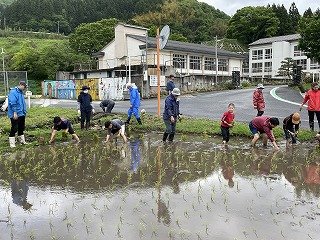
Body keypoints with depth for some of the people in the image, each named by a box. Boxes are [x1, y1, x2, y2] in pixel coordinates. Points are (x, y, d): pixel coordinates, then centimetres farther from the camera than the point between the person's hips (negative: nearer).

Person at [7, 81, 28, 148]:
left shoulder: (21, 92, 13)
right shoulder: (13, 92, -15)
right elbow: (12, 103, -21)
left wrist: (24, 111, 20)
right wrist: (15, 112, -23)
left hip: (22, 114, 9)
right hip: (15, 115, -9)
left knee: (21, 128, 16)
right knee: (14, 128, -5)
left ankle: (22, 140, 28)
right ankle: (12, 143, 2)